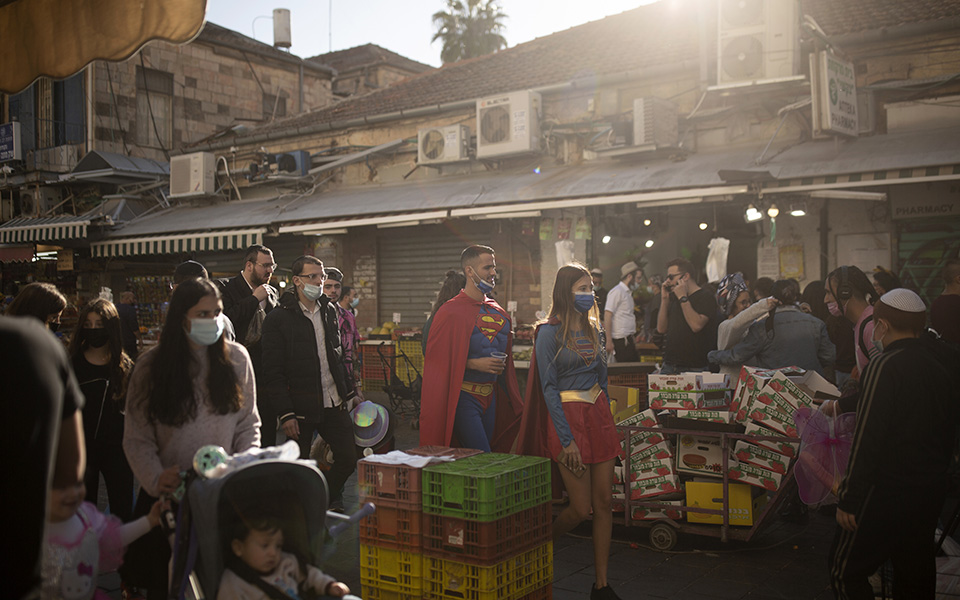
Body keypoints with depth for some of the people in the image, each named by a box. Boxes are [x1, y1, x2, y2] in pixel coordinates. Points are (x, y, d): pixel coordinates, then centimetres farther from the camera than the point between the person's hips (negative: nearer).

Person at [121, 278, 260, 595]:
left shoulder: (236, 358, -1)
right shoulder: (150, 366, -4)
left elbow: (248, 424, 5)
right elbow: (136, 439, -4)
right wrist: (155, 480, -20)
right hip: (168, 494, 0)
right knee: (164, 583, 9)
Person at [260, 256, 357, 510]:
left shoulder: (329, 310, 11)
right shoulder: (278, 319, -8)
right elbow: (273, 372, -10)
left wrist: (349, 391, 13)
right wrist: (285, 413, -15)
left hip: (334, 403, 5)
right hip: (300, 408, -5)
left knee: (348, 458, 5)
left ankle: (327, 498, 30)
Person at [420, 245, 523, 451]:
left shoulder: (499, 313, 13)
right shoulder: (451, 312, -8)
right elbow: (438, 360, -12)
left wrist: (500, 364, 8)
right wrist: (475, 364, -18)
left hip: (490, 396, 7)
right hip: (463, 395, -7)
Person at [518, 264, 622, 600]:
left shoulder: (593, 328, 12)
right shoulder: (550, 332, -9)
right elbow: (549, 389, -12)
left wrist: (606, 418, 16)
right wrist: (567, 440, -16)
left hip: (598, 414, 6)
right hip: (568, 417, -6)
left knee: (603, 503, 5)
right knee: (581, 508, -3)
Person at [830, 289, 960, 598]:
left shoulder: (885, 366, -19)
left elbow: (866, 439, -21)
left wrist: (849, 500, -16)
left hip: (886, 492, -8)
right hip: (932, 491, 8)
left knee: (846, 573, 2)